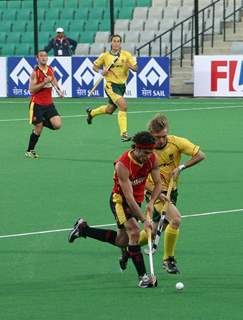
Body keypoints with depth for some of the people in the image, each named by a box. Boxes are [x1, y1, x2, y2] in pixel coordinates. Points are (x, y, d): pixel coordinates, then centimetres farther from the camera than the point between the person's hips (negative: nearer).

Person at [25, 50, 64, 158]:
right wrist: (44, 83, -27)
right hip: (37, 104, -5)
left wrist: (59, 90, 15)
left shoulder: (51, 69, 4)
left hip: (49, 104, 5)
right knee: (38, 129, -1)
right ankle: (29, 151, 18)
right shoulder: (35, 72, -13)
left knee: (57, 125, -9)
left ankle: (43, 122, 21)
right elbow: (31, 89, -19)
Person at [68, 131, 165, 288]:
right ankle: (143, 277, -24)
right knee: (134, 231, -26)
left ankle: (83, 229, 33)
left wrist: (151, 202, -25)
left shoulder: (152, 158, -14)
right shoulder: (122, 165, -32)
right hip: (120, 200, -7)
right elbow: (129, 197, -33)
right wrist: (144, 220, -36)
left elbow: (158, 183, -5)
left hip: (137, 200, 7)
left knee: (121, 241, 14)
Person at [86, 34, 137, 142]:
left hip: (122, 85, 5)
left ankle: (91, 112, 50)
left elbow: (135, 68, -3)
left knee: (110, 110, 20)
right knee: (123, 105, -25)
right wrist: (101, 71, -10)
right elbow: (95, 66, 10)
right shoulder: (105, 55, -3)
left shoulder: (126, 54, -1)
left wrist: (129, 65, -24)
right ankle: (123, 134, -23)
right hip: (111, 85, -5)